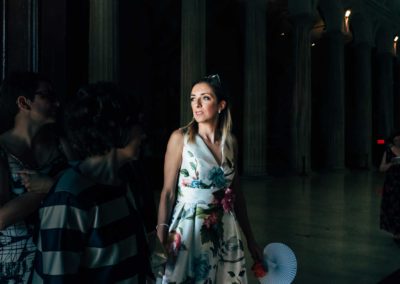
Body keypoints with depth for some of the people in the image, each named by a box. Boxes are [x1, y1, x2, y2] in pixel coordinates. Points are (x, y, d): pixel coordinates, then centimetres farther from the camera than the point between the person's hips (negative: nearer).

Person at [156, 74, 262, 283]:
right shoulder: (180, 138, -10)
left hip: (224, 230, 4)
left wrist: (250, 238, 10)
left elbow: (236, 193, 7)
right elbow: (168, 192, -11)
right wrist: (161, 237, -19)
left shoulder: (230, 142, 1)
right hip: (188, 227, -3)